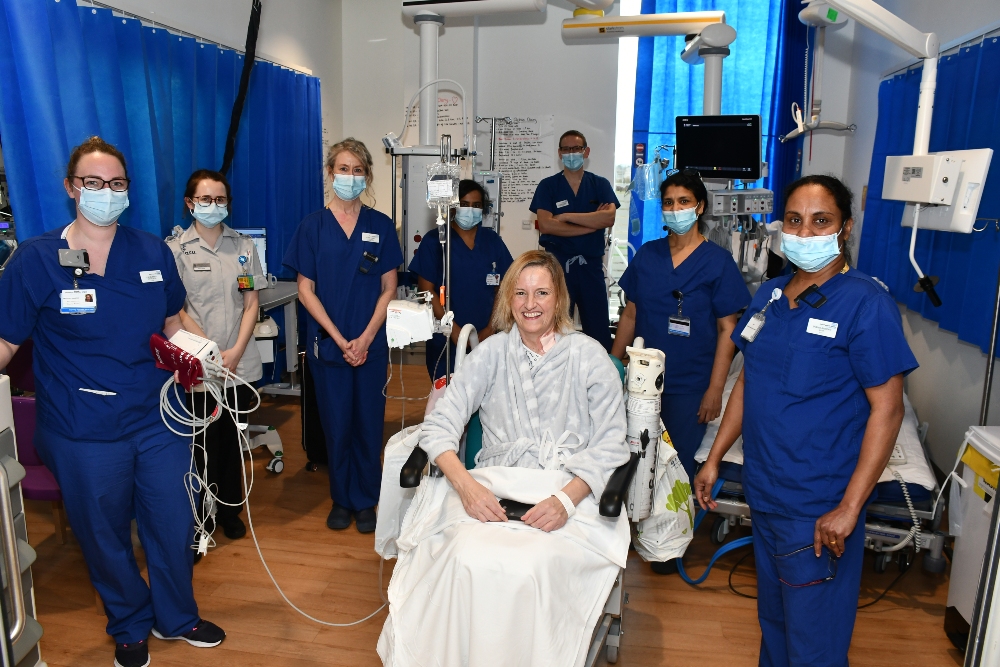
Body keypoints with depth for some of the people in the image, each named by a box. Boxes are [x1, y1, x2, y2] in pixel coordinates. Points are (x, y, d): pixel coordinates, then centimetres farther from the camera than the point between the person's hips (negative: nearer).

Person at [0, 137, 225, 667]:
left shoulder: (153, 253, 3)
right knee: (105, 537, 15)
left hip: (158, 420, 3)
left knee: (175, 527, 14)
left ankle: (176, 618, 40)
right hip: (84, 433, -2)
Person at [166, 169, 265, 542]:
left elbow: (251, 304, 4)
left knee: (232, 439, 12)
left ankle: (230, 509, 28)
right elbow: (177, 311, -5)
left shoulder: (243, 246, 7)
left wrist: (235, 352, -8)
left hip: (240, 364, 2)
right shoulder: (175, 248, -1)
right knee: (205, 443, 6)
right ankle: (204, 515, 23)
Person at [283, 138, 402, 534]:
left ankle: (366, 500, 22)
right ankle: (341, 499, 25)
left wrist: (365, 338, -9)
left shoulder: (381, 226, 3)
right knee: (336, 424, 8)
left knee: (369, 423, 6)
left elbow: (388, 288, 2)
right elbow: (306, 290, -2)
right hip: (328, 343, 0)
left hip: (371, 344, 1)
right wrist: (340, 339, -10)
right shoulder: (312, 226, 1)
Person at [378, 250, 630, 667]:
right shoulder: (492, 352, 9)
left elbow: (610, 446, 0)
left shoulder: (589, 356, 5)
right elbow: (439, 425, 3)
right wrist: (466, 485, -15)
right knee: (469, 559, -29)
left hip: (572, 491, -1)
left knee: (531, 565, -30)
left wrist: (566, 500, -16)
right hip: (494, 487, 2)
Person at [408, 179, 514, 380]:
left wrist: (490, 329, -6)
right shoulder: (434, 241, 0)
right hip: (446, 340, -2)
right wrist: (454, 330, -11)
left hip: (486, 339, 2)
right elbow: (426, 290, -4)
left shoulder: (493, 241, 8)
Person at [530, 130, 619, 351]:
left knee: (598, 328, 3)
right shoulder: (548, 186, 5)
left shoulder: (600, 184, 9)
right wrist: (592, 223, -10)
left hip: (591, 264, 1)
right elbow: (545, 225, -11)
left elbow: (609, 218, -9)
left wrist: (566, 216, -12)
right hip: (557, 264, -1)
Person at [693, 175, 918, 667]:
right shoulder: (769, 295, 5)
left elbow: (887, 409, -16)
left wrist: (849, 507, -19)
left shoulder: (865, 303, -14)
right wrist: (714, 458, 10)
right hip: (763, 492, 6)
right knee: (772, 619, 23)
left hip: (818, 510, -6)